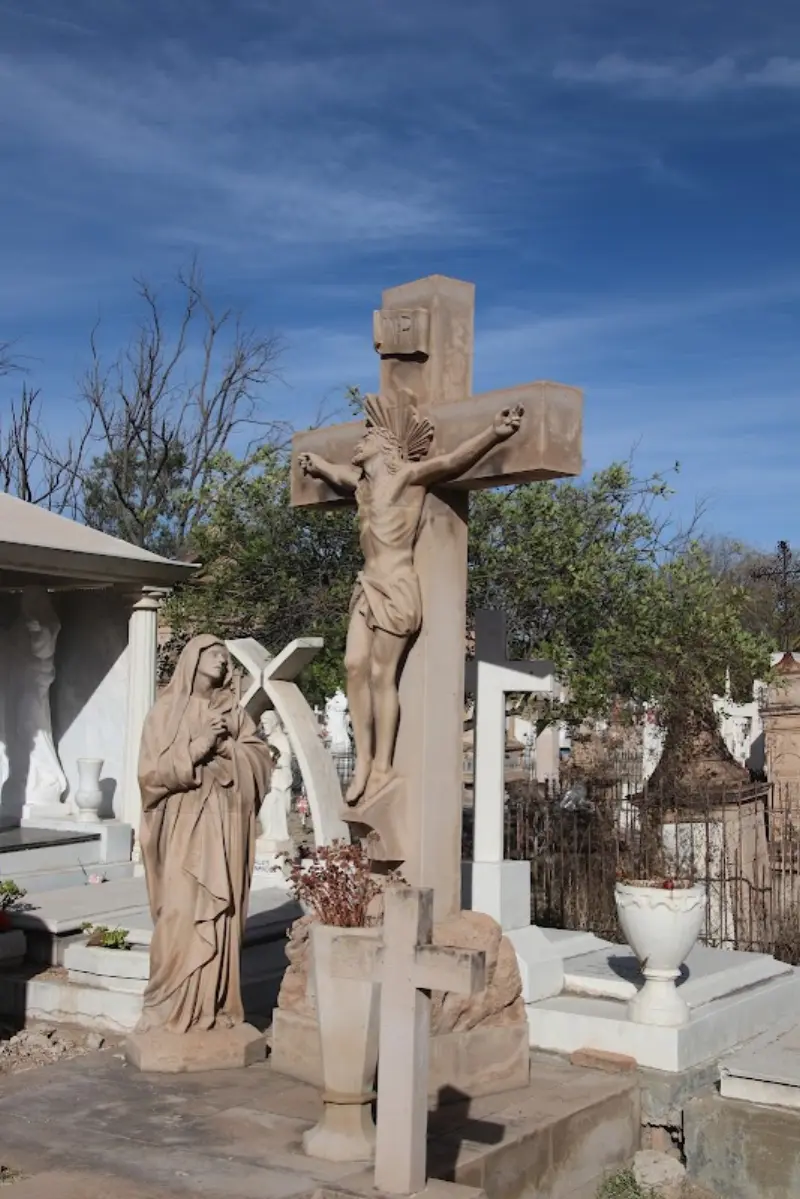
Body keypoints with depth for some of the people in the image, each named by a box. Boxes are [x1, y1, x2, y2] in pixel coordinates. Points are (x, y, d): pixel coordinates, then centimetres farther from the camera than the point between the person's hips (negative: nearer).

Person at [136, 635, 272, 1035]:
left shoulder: (234, 713, 15)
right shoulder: (167, 710, 4)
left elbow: (261, 759, 6)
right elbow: (153, 768, -5)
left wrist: (225, 746, -9)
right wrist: (198, 747, -15)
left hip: (225, 827, 3)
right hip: (182, 826, -3)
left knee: (222, 916, 2)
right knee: (181, 915, -9)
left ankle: (217, 1008, 8)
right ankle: (173, 1010, -1)